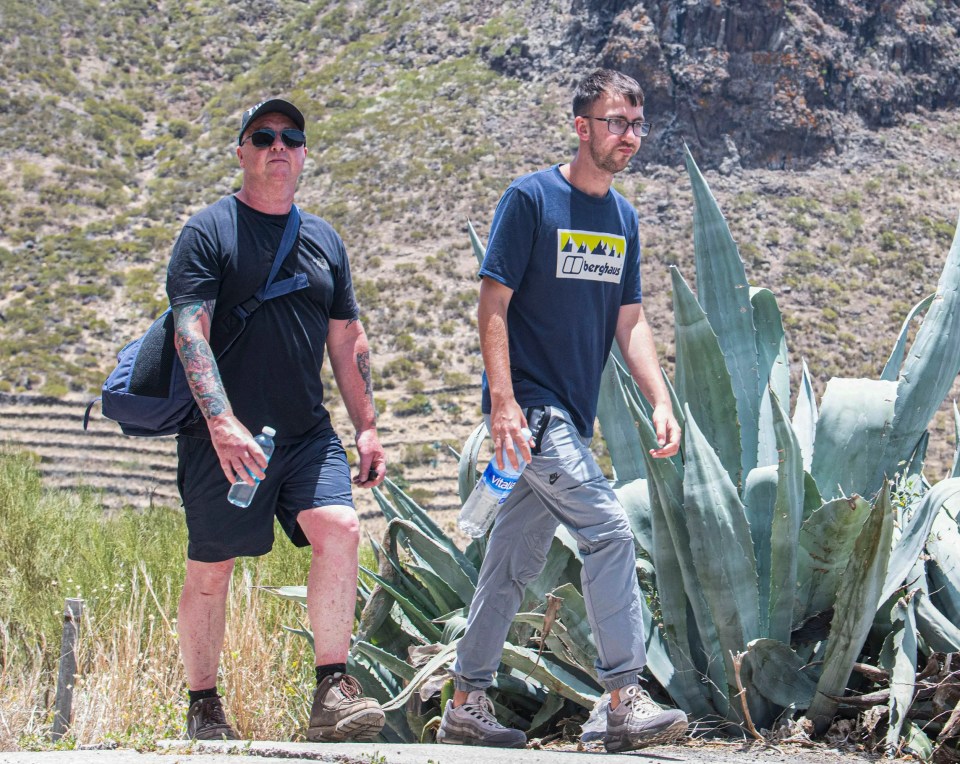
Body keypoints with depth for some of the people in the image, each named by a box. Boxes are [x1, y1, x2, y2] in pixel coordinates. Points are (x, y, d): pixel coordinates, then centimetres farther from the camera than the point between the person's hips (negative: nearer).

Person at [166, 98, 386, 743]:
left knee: (340, 530, -17)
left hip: (307, 433, 4)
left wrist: (368, 429, 14)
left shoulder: (324, 239, 14)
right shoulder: (209, 231, -3)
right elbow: (190, 333, -12)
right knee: (210, 570, 2)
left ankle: (333, 690, -13)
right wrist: (222, 422, -24)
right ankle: (203, 708, 17)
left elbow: (347, 342, 19)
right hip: (223, 438, -4)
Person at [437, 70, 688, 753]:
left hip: (572, 415, 7)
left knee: (517, 562, 10)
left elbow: (630, 321, 14)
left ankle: (466, 708, 17)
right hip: (530, 405, -7)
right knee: (608, 529, -17)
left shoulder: (624, 217, 13)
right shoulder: (531, 198, -8)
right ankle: (627, 701, -14)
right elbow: (493, 303, -11)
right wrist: (503, 401, -19)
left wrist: (662, 404, 1)